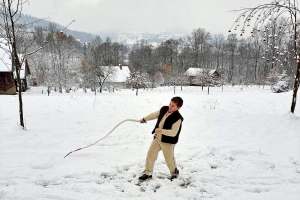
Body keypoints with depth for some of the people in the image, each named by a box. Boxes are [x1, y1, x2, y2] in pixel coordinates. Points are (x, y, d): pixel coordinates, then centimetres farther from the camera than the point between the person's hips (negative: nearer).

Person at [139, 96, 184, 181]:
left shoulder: (178, 118, -23)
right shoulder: (164, 109, -2)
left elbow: (173, 133, -26)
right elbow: (155, 115, 15)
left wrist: (161, 131, -35)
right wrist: (145, 119, 26)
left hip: (168, 142, -6)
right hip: (157, 138, 6)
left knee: (169, 160, 6)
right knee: (150, 155, 8)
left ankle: (174, 172, 36)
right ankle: (148, 173, 25)